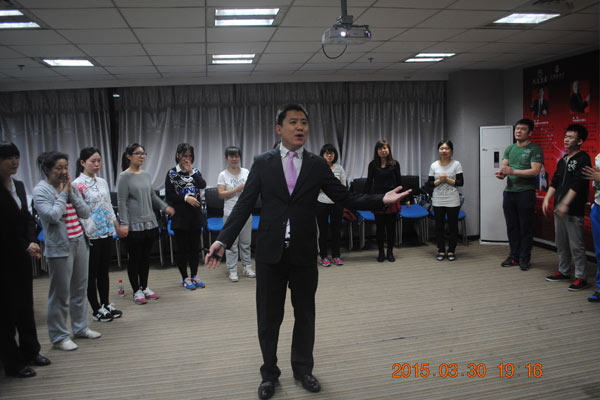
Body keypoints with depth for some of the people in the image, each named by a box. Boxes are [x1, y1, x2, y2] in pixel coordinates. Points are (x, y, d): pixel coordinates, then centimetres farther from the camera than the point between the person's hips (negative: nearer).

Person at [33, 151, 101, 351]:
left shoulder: (70, 186, 8)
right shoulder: (41, 190, -8)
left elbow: (86, 212, 2)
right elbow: (52, 216, -20)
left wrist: (71, 193, -7)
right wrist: (63, 194, -11)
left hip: (79, 242, 6)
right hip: (59, 247, -6)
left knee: (80, 289, 16)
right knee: (60, 294, 1)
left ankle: (80, 327, 30)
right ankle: (59, 337, 14)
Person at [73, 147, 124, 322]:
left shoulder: (102, 182, 10)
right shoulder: (77, 184, -11)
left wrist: (117, 226, 13)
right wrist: (84, 235, -17)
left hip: (106, 232, 7)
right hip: (91, 235, -7)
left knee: (104, 270, 15)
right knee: (92, 273, 5)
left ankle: (106, 304, 25)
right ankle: (96, 309, 16)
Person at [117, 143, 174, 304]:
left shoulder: (146, 175, 9)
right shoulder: (124, 176, -8)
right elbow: (122, 202, -11)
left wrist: (165, 207, 12)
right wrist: (124, 223, -17)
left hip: (150, 222, 6)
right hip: (134, 225, -6)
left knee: (146, 256, 13)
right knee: (135, 258, 3)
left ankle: (145, 287, 25)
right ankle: (136, 291, 15)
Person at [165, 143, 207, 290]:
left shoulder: (195, 171, 9)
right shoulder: (172, 173, -2)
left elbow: (202, 185, -10)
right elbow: (169, 195, -8)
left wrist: (191, 171, -16)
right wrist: (186, 198, -18)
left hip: (195, 216, 4)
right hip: (180, 217, -4)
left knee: (195, 247, 10)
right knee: (182, 248, 3)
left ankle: (194, 276, 23)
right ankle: (185, 278, 15)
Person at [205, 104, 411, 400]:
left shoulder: (317, 165, 2)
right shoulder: (262, 163, -1)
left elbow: (345, 197, 2)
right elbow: (244, 205, -3)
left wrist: (381, 199, -11)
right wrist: (223, 240, -12)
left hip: (304, 253, 1)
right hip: (270, 253, -1)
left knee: (305, 314, 15)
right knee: (268, 317, 10)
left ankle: (303, 369, 36)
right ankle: (270, 373, 31)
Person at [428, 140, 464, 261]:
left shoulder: (456, 164, -1)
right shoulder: (434, 166, 4)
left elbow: (460, 182, -5)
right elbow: (430, 183, 3)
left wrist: (447, 179, -16)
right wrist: (439, 180, -14)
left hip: (452, 201, -1)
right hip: (438, 201, 2)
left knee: (453, 226, 4)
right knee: (439, 226, 5)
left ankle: (451, 251, 16)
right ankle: (441, 251, 16)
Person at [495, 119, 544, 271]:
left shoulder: (535, 149, -4)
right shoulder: (510, 148, 15)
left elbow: (535, 171, -13)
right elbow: (504, 167, 10)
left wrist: (513, 171, -21)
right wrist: (501, 173, -14)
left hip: (525, 192, -6)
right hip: (509, 191, 6)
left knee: (526, 227, 0)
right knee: (512, 226, 11)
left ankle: (524, 258, 9)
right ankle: (513, 256, 21)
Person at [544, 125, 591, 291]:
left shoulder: (583, 159, -8)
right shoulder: (562, 160, 16)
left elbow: (577, 184, -16)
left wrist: (565, 203, -20)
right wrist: (547, 199, 5)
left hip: (574, 210, -8)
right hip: (559, 209, 8)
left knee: (576, 245, -4)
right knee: (561, 243, 15)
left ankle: (580, 277, 4)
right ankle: (563, 272, 27)